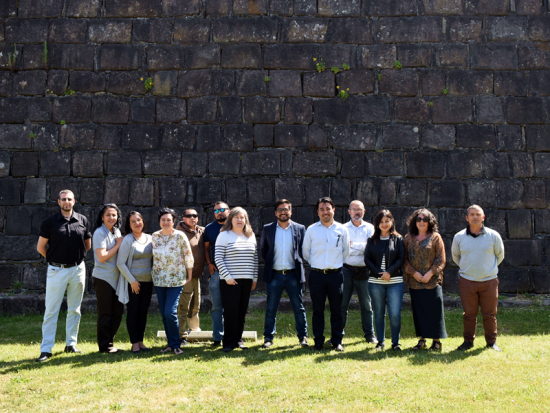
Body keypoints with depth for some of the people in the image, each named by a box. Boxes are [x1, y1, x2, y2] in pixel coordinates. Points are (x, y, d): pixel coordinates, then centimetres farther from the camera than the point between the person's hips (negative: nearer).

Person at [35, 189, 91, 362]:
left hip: (77, 269, 3)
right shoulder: (50, 222, -3)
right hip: (57, 270, -3)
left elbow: (88, 244, 16)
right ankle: (46, 349, 2)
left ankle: (71, 344, 21)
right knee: (51, 311, -2)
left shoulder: (82, 220, 4)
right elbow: (40, 247, 3)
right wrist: (54, 259, 9)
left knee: (74, 309, 10)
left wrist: (78, 257, 11)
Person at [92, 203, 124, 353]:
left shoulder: (116, 232, 12)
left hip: (116, 277, 8)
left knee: (118, 312, 11)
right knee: (105, 314, 0)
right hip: (103, 278, -8)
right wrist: (118, 245, -13)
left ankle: (110, 342, 23)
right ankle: (105, 346, 10)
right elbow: (102, 257, -19)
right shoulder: (99, 233, -12)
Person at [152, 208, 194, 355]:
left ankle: (175, 344, 1)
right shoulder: (155, 236, 4)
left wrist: (189, 276, -1)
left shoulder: (180, 236, -9)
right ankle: (170, 343, 20)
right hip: (159, 280, 5)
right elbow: (153, 256, 14)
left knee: (170, 313, -14)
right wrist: (153, 273, 12)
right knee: (164, 314, 8)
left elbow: (188, 257, -3)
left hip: (176, 280, -5)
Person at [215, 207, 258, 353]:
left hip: (246, 280, 5)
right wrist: (227, 277, -13)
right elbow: (218, 259, -7)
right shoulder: (224, 235, -2)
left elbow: (255, 258, 16)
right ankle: (229, 343, 4)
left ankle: (238, 339, 19)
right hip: (230, 281, -5)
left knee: (242, 312, 8)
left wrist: (255, 278, 10)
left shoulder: (251, 236, 13)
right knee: (231, 312, -4)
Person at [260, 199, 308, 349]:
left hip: (293, 274, 0)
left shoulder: (300, 229, 4)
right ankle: (268, 338, 15)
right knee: (271, 308, 5)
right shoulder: (267, 229, 5)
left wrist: (298, 261, 0)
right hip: (274, 275, 0)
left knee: (298, 308, 5)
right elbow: (263, 249, 14)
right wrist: (270, 262, 6)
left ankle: (303, 336, 16)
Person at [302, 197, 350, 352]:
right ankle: (318, 341, 14)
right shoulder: (311, 230, 3)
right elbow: (305, 252, 14)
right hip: (317, 275, 0)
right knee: (318, 310, 5)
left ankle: (337, 341, 14)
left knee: (336, 309, 4)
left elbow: (346, 251, 15)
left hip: (335, 274, 0)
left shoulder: (342, 229, 4)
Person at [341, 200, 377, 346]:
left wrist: (352, 245, -8)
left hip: (364, 271, 1)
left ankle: (369, 334, 17)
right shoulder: (343, 228, 8)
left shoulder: (369, 228, 9)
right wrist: (361, 248, -8)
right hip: (347, 269, 0)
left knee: (366, 304, 7)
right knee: (342, 303, 1)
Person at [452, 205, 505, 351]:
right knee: (469, 314, 5)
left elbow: (500, 255, 15)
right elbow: (455, 256, 18)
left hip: (489, 281, 0)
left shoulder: (493, 236, 0)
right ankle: (468, 341, 19)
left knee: (490, 314, 5)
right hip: (467, 281, 0)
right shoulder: (459, 237, 1)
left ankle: (491, 342, 20)